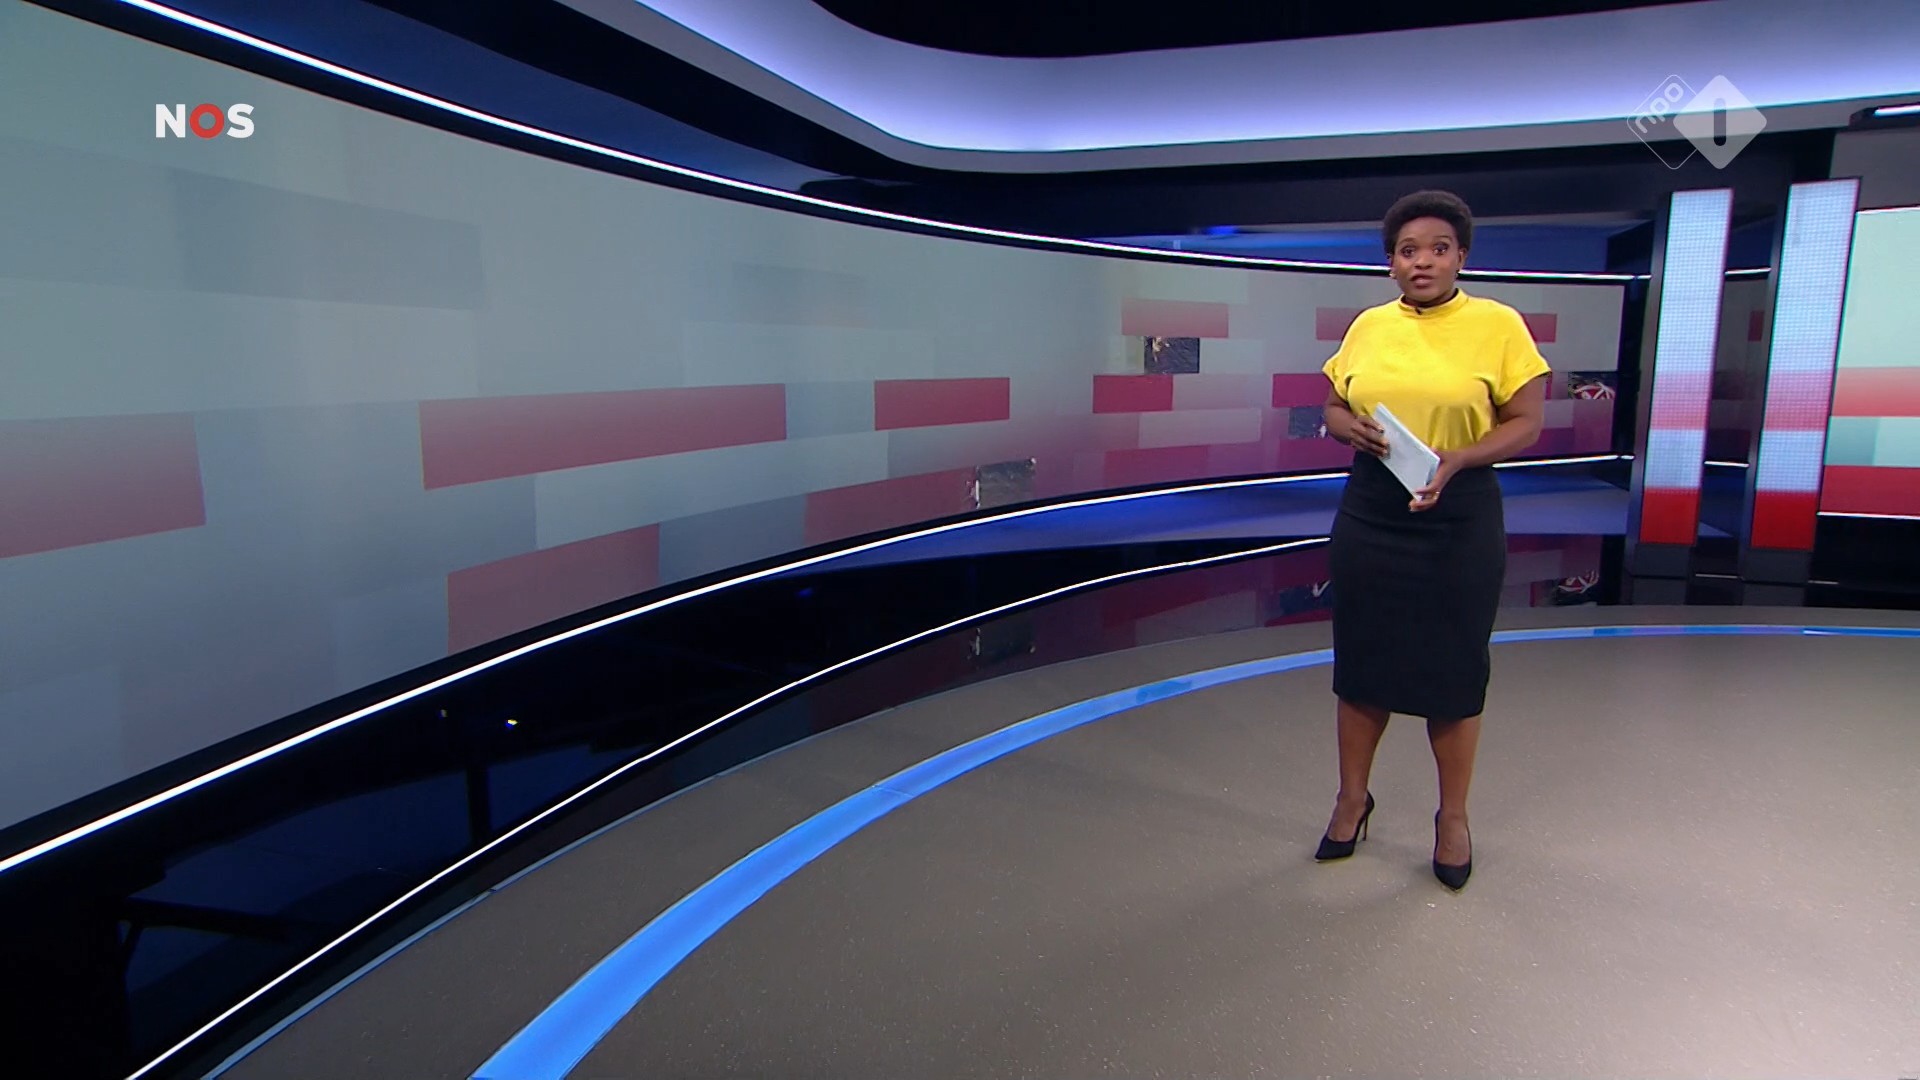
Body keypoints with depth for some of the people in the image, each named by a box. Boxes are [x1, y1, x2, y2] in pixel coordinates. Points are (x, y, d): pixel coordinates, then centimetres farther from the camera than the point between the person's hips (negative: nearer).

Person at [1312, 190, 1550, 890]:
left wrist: (1455, 459, -21)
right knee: (1362, 661, 11)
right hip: (1368, 516, 3)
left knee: (1453, 671, 7)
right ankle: (1352, 798, 30)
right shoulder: (1368, 326, 7)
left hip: (1458, 521, -3)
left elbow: (1527, 424, -5)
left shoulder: (1498, 325, -4)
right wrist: (1352, 429, -10)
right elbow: (1333, 408, 13)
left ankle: (1453, 817, 27)